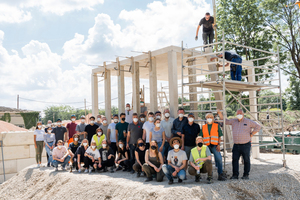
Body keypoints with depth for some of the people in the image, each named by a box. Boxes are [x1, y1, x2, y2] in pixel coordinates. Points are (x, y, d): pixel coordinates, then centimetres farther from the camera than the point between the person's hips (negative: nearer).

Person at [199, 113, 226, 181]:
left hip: (214, 145, -2)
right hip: (206, 146, 2)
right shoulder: (203, 127, 14)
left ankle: (220, 174, -4)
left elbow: (219, 136, 6)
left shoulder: (217, 126, 10)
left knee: (219, 159, -14)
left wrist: (218, 145, -4)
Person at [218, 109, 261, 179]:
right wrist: (219, 113, 3)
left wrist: (251, 135, -3)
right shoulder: (233, 121, 11)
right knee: (235, 160, -1)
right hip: (236, 145, 3)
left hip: (245, 145, -3)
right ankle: (235, 175, 5)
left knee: (246, 160, 4)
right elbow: (224, 121, 14)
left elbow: (258, 126, 2)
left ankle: (246, 175, 13)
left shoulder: (248, 121, 1)